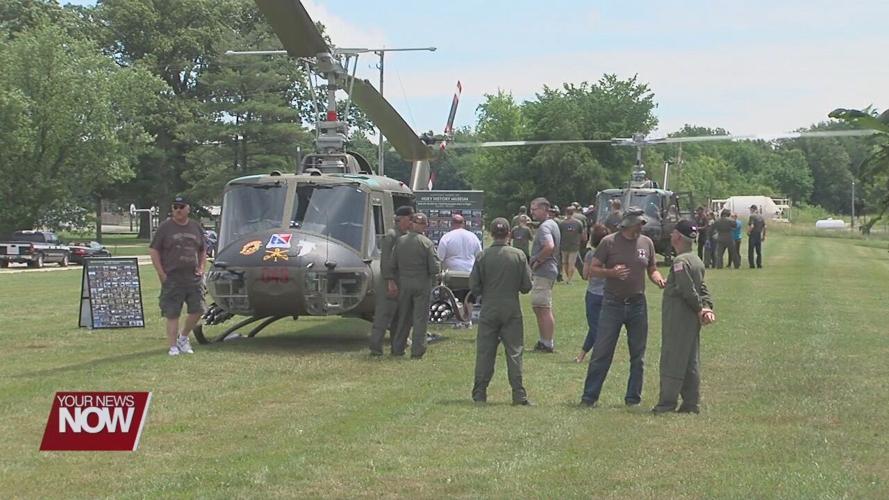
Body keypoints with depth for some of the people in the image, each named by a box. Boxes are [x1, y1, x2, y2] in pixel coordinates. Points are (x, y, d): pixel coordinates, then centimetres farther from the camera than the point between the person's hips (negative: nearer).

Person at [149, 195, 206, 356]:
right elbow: (153, 251, 0)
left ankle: (183, 337, 23)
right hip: (172, 278, -4)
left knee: (197, 310, 1)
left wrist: (201, 267, 8)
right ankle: (173, 346, 6)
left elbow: (203, 251, 23)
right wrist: (161, 274, -7)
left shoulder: (196, 227, 13)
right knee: (172, 314, -2)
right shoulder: (165, 227, 1)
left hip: (193, 278, 4)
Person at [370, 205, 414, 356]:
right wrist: (389, 280, -21)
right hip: (391, 282, -9)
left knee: (400, 317, 12)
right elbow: (386, 260, -16)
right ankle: (376, 347, -7)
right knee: (383, 315, -8)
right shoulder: (390, 235, -10)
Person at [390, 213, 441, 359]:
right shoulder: (427, 243, -12)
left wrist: (391, 282, 10)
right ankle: (417, 351, 2)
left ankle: (397, 349, 18)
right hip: (422, 284, -4)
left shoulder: (400, 241, 0)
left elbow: (392, 265, 2)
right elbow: (435, 268, -14)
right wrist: (439, 266, 8)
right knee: (420, 318, 3)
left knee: (403, 317, 15)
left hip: (404, 283, 4)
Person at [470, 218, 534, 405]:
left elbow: (474, 286, -4)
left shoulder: (483, 256, -7)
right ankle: (519, 395, 1)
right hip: (512, 310, 0)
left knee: (484, 352, 7)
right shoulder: (518, 255, -5)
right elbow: (527, 286, -2)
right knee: (514, 351, 4)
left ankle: (479, 393, 9)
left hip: (488, 310, 0)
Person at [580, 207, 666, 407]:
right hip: (613, 304, -4)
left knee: (638, 355, 8)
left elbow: (652, 269, 16)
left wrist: (659, 280, -7)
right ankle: (589, 397, 2)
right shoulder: (609, 242, -5)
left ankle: (633, 398, 18)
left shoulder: (647, 243, 6)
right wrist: (611, 272, -21)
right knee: (601, 353, -4)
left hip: (638, 304, 4)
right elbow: (593, 269, -3)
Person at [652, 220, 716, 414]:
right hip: (692, 319, 9)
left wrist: (700, 309, -8)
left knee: (672, 360, -5)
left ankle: (667, 403, -4)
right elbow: (702, 289, 12)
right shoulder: (697, 261, 15)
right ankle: (692, 403, 14)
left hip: (677, 319, -9)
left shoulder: (680, 262, -16)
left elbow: (688, 290, -20)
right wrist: (707, 307, 0)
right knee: (691, 363, 11)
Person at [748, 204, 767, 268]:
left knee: (751, 251, 0)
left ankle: (751, 265, -3)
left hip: (753, 235, -6)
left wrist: (748, 232, -6)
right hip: (759, 235, 6)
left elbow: (751, 226, -22)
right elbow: (764, 227, 10)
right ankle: (759, 264, 12)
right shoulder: (761, 217, 10)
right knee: (758, 251, 13)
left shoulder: (752, 216, -12)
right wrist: (763, 236, 15)